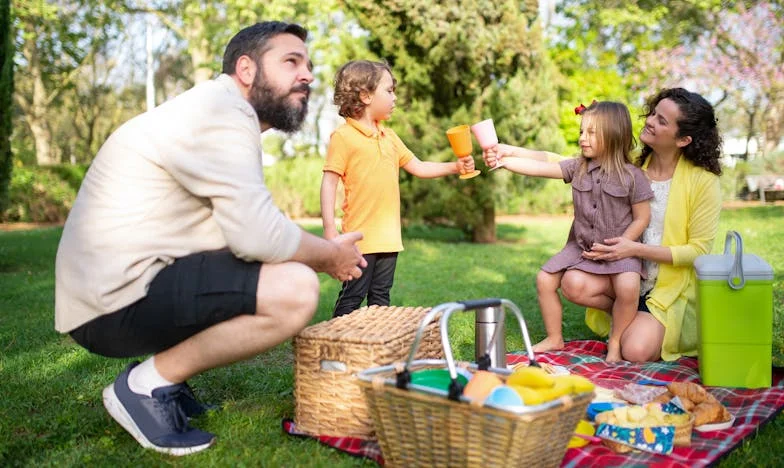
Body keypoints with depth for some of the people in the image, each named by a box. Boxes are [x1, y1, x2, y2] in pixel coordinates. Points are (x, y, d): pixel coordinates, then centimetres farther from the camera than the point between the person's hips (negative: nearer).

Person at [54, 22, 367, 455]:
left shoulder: (226, 117, 17)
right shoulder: (220, 111, -15)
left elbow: (244, 227, 16)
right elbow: (258, 235, -24)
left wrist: (322, 250, 5)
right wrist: (330, 255, -6)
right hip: (117, 300, -10)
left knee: (283, 272, 20)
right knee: (295, 289, -23)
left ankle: (160, 373, 14)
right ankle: (147, 384, -7)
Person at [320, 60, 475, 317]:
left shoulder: (389, 136, 15)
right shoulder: (343, 136, -8)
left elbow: (418, 167, 20)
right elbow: (329, 181, -11)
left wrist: (455, 167, 8)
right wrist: (329, 227, -17)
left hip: (389, 236, 7)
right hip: (361, 236, -7)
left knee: (381, 296, 15)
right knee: (352, 297, -3)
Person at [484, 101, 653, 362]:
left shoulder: (632, 176, -10)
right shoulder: (578, 168, 0)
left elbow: (641, 218, -6)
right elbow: (539, 168, -10)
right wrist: (502, 160, -22)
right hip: (580, 246, 5)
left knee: (628, 287, -30)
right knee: (545, 279, -5)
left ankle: (615, 343, -5)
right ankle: (554, 338, 15)